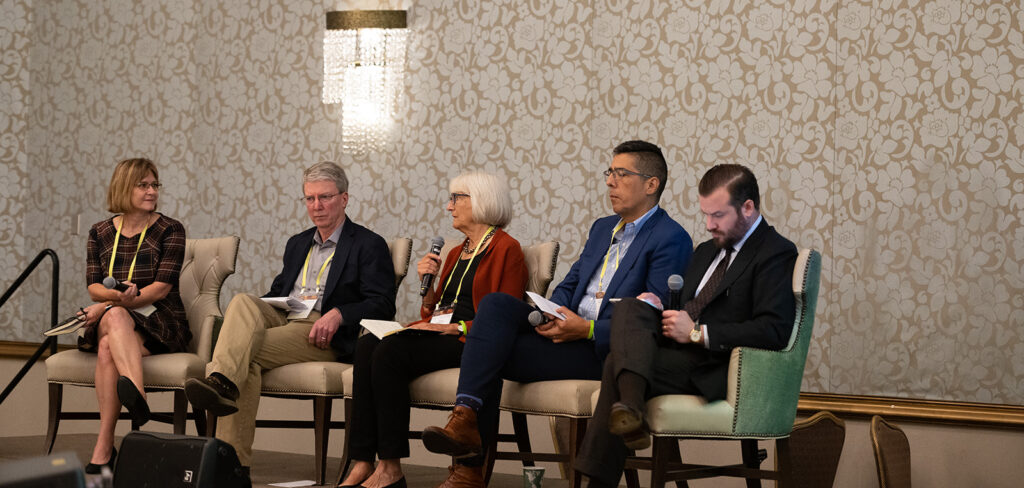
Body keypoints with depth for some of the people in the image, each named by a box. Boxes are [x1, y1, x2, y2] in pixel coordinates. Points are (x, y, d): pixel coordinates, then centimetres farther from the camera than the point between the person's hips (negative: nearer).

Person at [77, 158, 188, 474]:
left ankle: (104, 449, -46)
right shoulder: (100, 233, 15)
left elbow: (162, 287, -8)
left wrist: (108, 304, -16)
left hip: (159, 322, -2)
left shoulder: (169, 230, 3)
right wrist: (117, 296, -18)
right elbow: (93, 287, 8)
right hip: (108, 318, 3)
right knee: (116, 316, -36)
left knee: (108, 348, -34)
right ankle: (138, 399, -55)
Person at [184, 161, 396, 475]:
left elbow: (382, 306, -2)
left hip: (323, 334, -5)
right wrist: (255, 308, 5)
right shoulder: (297, 244, 30)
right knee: (242, 302, -29)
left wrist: (338, 314, -20)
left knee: (248, 354, -30)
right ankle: (222, 382, -49)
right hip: (281, 319, 5)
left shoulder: (369, 246, 8)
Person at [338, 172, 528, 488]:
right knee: (367, 345, -21)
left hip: (470, 342, -8)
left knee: (390, 352, -29)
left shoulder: (506, 249, 0)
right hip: (437, 335, 8)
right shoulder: (456, 253, 26)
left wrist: (457, 327, -16)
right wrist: (426, 283, 7)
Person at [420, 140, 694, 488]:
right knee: (496, 303, -18)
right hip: (567, 329, 8)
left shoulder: (671, 239, -6)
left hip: (602, 351, -8)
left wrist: (589, 329, -22)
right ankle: (465, 417, -27)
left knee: (492, 353, -21)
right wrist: (551, 315, -2)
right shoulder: (602, 228, 23)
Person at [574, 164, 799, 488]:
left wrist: (697, 333, -17)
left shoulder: (776, 254, -5)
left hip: (713, 373, -8)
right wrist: (656, 306, 4)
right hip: (683, 352, 8)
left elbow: (774, 331, -18)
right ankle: (629, 410, -36)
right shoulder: (707, 251, 24)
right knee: (630, 308, -18)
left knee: (618, 362, -24)